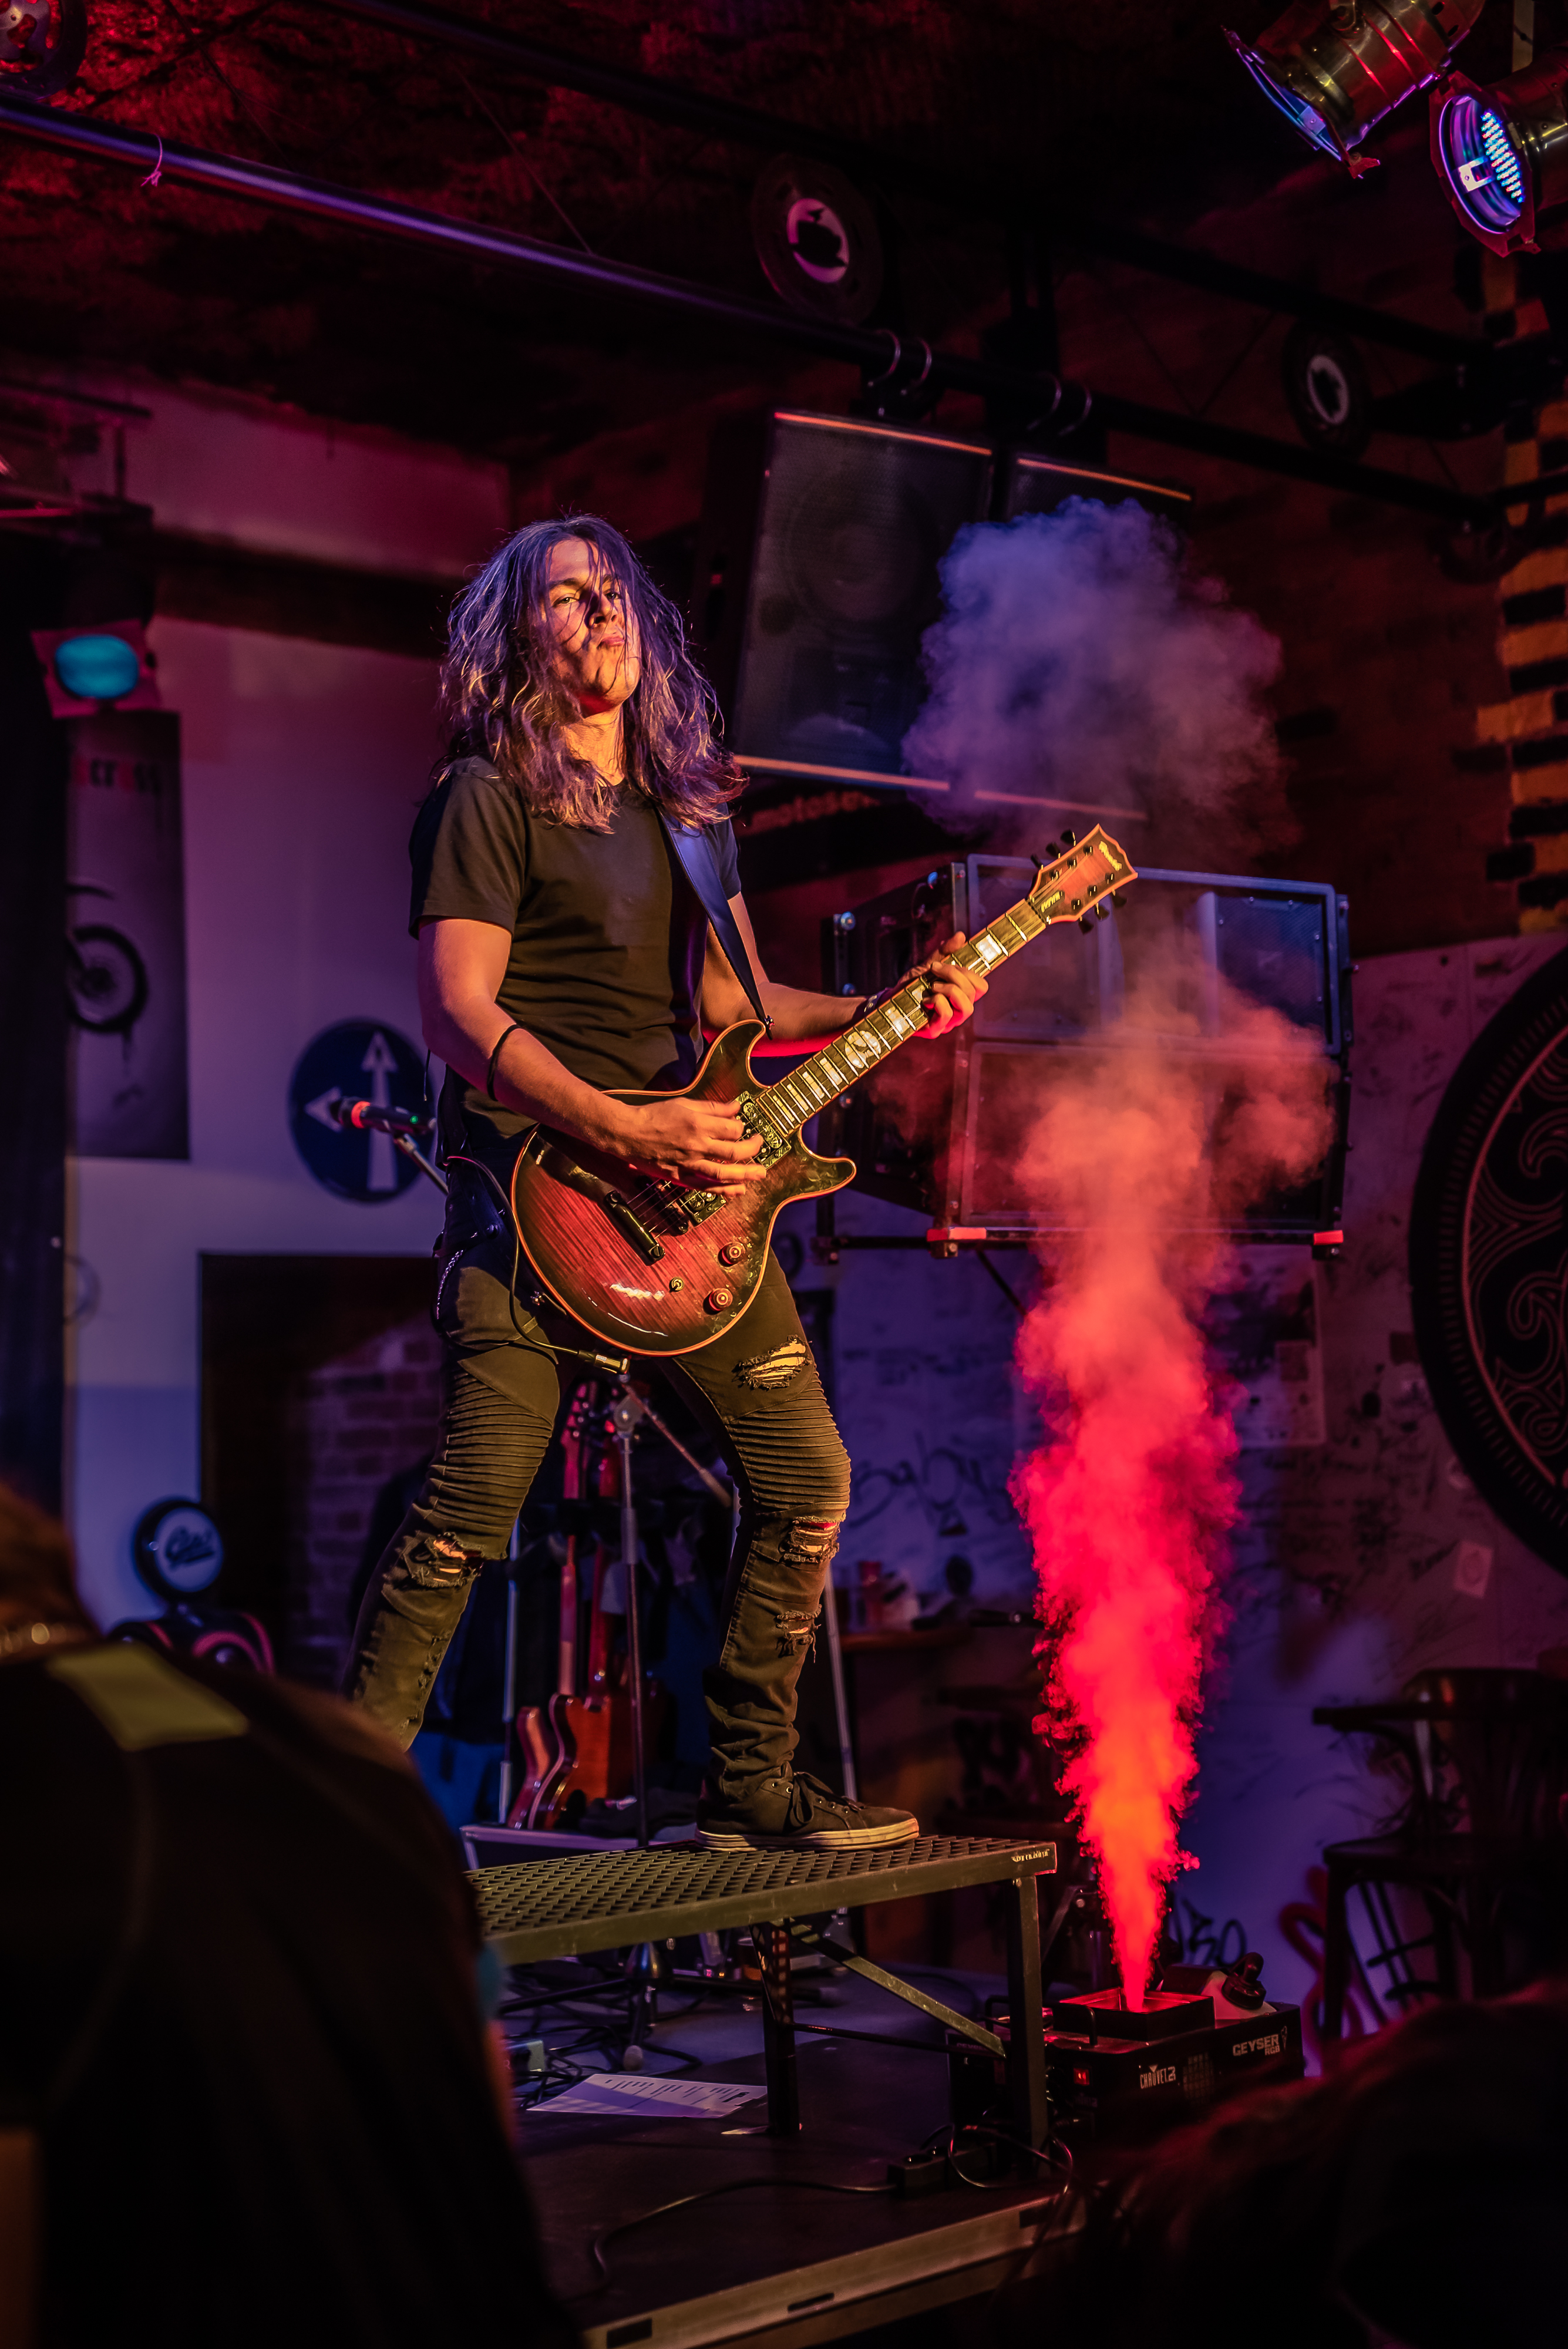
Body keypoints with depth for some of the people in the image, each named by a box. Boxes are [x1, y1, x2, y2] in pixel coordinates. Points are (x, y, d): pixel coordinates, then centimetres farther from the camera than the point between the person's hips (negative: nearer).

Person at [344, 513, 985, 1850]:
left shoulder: (689, 804, 20)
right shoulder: (490, 795, -2)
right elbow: (458, 1010, -11)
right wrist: (625, 1133, -20)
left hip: (693, 1187, 7)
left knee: (807, 1482, 7)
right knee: (469, 1515, -13)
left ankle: (752, 1786, 21)